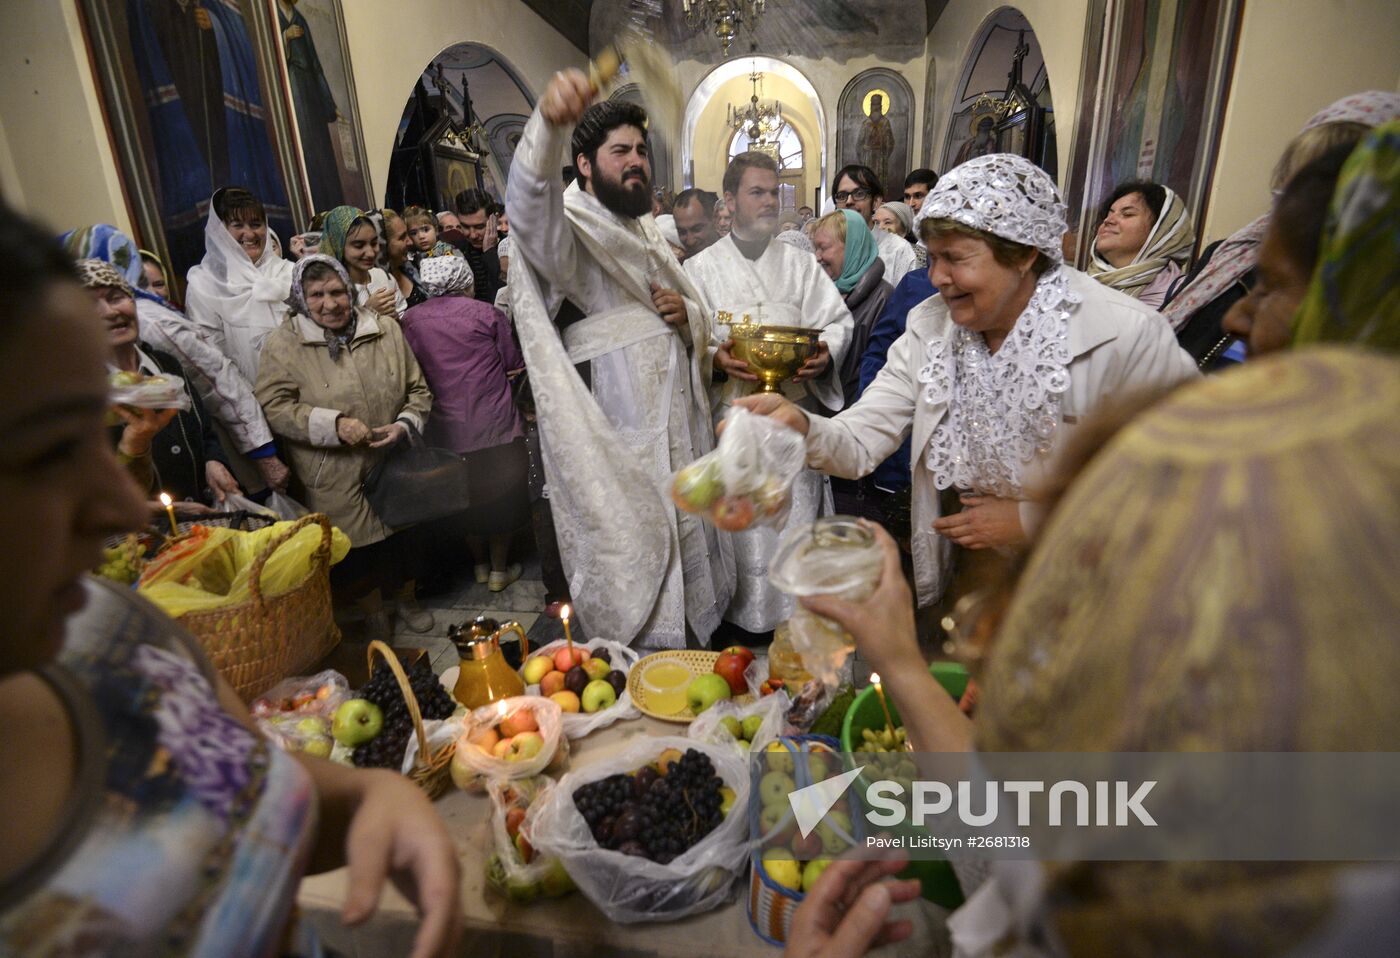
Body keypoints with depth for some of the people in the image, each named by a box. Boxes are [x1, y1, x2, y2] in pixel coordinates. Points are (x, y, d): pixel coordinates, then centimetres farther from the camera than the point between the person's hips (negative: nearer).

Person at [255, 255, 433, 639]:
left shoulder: (385, 328, 0)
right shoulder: (284, 343, -8)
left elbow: (418, 389, 5)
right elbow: (274, 406, -12)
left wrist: (405, 423, -13)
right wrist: (334, 424, -22)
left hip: (393, 464, 3)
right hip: (335, 478, -2)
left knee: (403, 535, 18)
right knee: (353, 548, 12)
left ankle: (406, 599, 45)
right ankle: (373, 612, 39)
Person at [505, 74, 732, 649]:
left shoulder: (647, 234, 18)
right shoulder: (570, 230, -7)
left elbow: (702, 317, 22)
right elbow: (529, 203, -32)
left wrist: (686, 314, -3)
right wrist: (548, 121, -50)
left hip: (677, 425, 8)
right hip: (620, 440, -8)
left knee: (682, 550, 17)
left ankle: (688, 658, 35)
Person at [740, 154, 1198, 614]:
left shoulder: (1128, 338, -24)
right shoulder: (928, 327, -9)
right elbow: (860, 443, -15)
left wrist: (1030, 519, -19)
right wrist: (801, 426, -37)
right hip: (968, 577, 4)